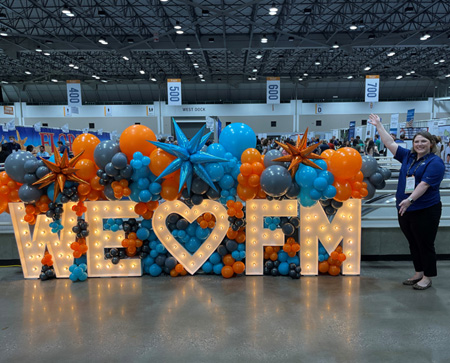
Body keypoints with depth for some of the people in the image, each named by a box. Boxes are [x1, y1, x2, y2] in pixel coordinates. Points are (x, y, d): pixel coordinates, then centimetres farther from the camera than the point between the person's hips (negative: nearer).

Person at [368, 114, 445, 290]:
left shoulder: (435, 162, -9)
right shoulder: (408, 156, 9)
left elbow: (424, 184, -20)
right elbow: (390, 143, 10)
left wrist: (410, 199, -29)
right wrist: (378, 125, 9)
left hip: (425, 210, -6)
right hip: (405, 209, 7)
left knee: (425, 244, 4)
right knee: (413, 243, 15)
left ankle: (427, 277, 18)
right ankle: (418, 273, 29)